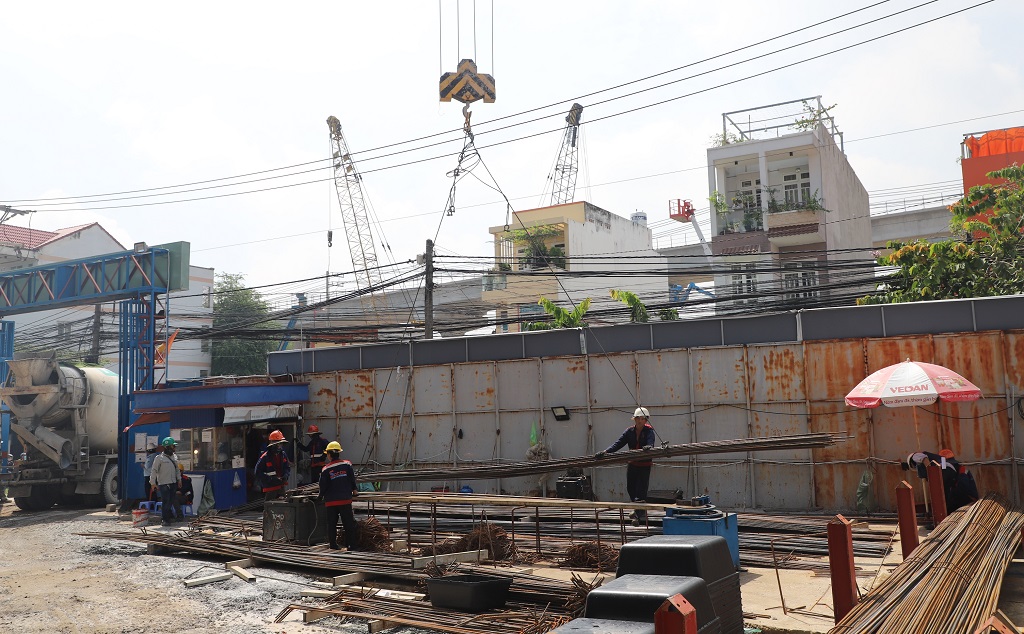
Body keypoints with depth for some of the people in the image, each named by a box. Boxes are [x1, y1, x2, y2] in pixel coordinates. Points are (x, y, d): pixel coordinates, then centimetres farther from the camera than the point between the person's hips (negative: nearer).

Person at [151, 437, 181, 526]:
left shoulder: (173, 457, 14)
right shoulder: (159, 458, -7)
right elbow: (154, 471, -8)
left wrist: (179, 479, 15)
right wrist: (153, 483, -11)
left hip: (173, 483, 6)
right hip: (164, 484, -6)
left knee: (171, 502, 9)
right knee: (165, 502, -8)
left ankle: (169, 517, 20)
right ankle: (164, 520, 0)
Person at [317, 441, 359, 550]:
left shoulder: (326, 469, -7)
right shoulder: (347, 465, -3)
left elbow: (323, 485, -5)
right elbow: (352, 479, 3)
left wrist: (321, 496, 14)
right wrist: (354, 490, 19)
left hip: (331, 501, -1)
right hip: (345, 500, 1)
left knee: (331, 524, 10)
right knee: (349, 523, 5)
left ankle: (333, 544, 13)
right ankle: (352, 545, 4)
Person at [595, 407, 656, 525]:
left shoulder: (649, 431, -9)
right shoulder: (629, 431, 1)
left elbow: (651, 442, -29)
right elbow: (619, 443, -8)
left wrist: (649, 447, -54)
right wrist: (605, 452, -22)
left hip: (645, 465, -5)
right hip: (632, 464, 5)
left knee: (641, 490, -7)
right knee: (630, 488, 13)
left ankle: (639, 515, 3)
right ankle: (639, 510, 36)